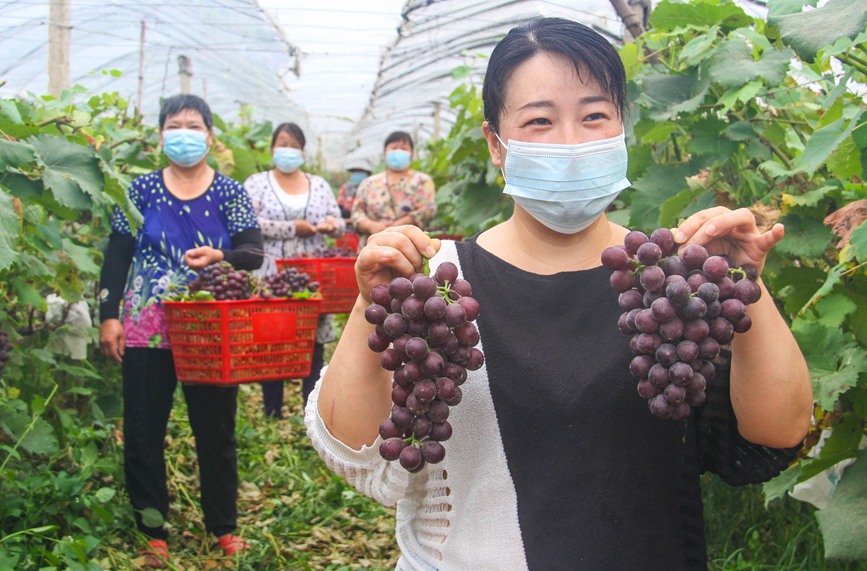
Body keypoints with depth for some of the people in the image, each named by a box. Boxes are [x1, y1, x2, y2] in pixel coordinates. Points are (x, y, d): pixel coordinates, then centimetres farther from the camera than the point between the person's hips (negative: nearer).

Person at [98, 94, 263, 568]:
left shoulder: (230, 193, 4)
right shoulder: (142, 190, 5)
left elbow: (254, 253, -5)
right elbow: (116, 257, 5)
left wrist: (220, 257, -26)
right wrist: (109, 316, -3)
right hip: (147, 330, 1)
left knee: (216, 431, 6)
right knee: (142, 432, 2)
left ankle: (224, 529, 22)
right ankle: (153, 533, 17)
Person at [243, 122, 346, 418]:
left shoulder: (319, 184, 16)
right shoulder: (257, 183, 5)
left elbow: (339, 223, 13)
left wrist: (332, 224, -11)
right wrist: (292, 229, -12)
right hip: (271, 277, -2)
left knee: (314, 347, 1)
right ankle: (273, 416, 9)